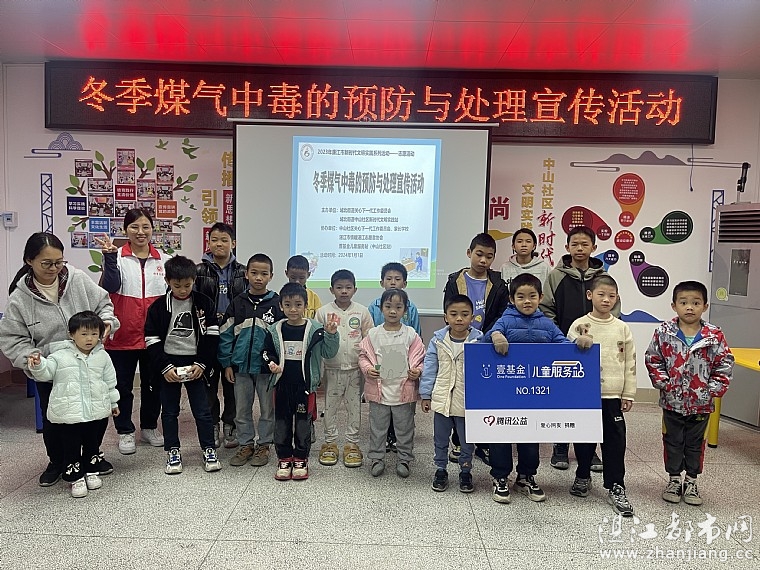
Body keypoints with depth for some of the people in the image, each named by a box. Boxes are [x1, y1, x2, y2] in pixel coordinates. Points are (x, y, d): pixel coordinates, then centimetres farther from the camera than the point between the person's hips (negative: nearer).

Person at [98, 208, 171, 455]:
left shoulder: (164, 260, 5)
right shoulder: (117, 257, -2)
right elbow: (110, 286, -18)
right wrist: (109, 256, -28)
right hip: (123, 335, -2)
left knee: (153, 384, 14)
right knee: (122, 386, 8)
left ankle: (149, 427, 31)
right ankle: (125, 431, 24)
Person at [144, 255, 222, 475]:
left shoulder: (204, 304, -3)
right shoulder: (158, 307, -3)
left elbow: (211, 336, -3)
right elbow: (152, 341, -3)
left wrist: (202, 364, -11)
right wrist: (165, 367, -12)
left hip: (196, 364, -1)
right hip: (168, 366, 1)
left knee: (202, 410, 3)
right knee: (169, 411, 10)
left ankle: (209, 449, 16)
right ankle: (173, 452, 23)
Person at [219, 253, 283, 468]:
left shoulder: (277, 303, -4)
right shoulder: (237, 303, 2)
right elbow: (226, 335, 5)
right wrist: (226, 364, 1)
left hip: (267, 367, -2)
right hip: (241, 366, 2)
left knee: (268, 409, 10)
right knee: (242, 409, 13)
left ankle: (263, 445, 25)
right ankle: (246, 444, 28)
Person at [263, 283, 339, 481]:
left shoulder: (314, 329, -7)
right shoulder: (275, 330, 0)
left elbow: (329, 352, -5)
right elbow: (267, 352, 12)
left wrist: (331, 335, -21)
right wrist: (271, 363, -8)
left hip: (305, 385, -2)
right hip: (282, 384, 2)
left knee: (303, 423, 8)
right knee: (282, 422, 11)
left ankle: (301, 459, 25)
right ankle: (284, 459, 27)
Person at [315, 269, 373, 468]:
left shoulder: (362, 311, 1)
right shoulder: (323, 312, 0)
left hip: (355, 368, 0)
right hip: (332, 368, 0)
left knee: (354, 406, 9)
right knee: (330, 406, 10)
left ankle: (352, 443, 22)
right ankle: (329, 442, 25)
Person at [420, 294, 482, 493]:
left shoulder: (478, 341, -10)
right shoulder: (438, 340, -5)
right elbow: (429, 367, 0)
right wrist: (426, 395, 0)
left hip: (468, 400, -1)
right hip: (442, 399, 1)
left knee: (467, 439, 16)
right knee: (440, 438, 16)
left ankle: (465, 471, 35)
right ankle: (440, 470, 34)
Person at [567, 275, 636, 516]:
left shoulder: (622, 328, 6)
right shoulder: (579, 325, -2)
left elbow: (630, 362, 8)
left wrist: (628, 394, 5)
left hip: (613, 395, 2)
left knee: (615, 441, 2)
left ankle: (616, 488, 14)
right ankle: (583, 477, 30)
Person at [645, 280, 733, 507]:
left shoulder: (714, 336, -8)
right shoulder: (664, 332, -9)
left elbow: (725, 365, -3)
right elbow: (653, 360, -3)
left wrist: (712, 390, -8)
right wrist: (664, 383, -9)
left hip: (701, 403, 1)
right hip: (672, 401, 0)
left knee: (695, 443, 15)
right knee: (673, 441, 13)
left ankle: (691, 482, 31)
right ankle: (674, 479, 29)